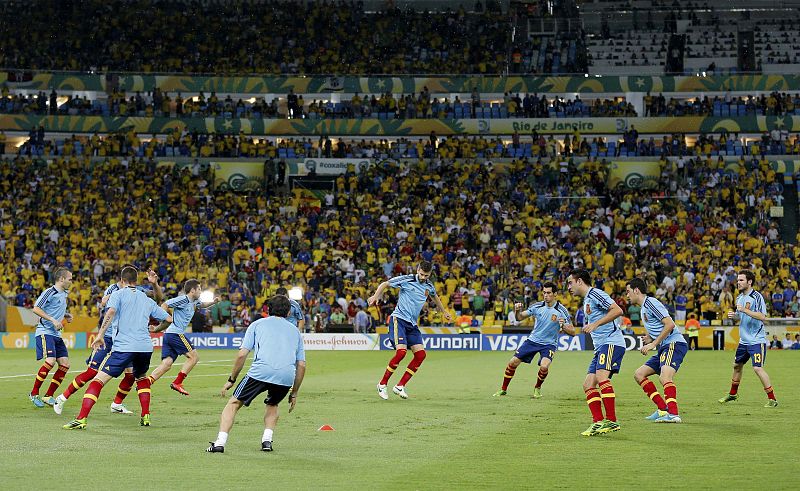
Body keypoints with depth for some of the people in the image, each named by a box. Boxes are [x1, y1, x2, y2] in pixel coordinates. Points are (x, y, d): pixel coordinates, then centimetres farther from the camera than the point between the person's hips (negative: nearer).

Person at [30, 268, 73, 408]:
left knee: (65, 364, -1)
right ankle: (34, 393, -8)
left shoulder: (64, 294, 16)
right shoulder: (49, 292, -10)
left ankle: (48, 396, 8)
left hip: (56, 334, 9)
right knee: (50, 361, -22)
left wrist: (66, 315, 11)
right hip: (45, 332, -9)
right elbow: (36, 309, -16)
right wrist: (53, 320, -20)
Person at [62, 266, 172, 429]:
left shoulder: (118, 294, 8)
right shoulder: (147, 300, 21)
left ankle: (81, 419, -18)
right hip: (146, 347, 5)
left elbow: (111, 312, -13)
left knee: (98, 380, -6)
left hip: (124, 347, -5)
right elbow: (169, 319, 26)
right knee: (142, 378, 32)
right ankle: (146, 417, 23)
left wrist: (100, 335, -15)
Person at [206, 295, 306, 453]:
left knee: (234, 403, 11)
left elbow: (242, 355, 9)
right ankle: (267, 440, 13)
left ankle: (220, 442, -2)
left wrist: (231, 380, 18)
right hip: (287, 377, 3)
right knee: (272, 404, 31)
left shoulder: (257, 324, 20)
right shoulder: (295, 330, 28)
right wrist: (294, 393, 27)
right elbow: (301, 365, 21)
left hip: (261, 371, -3)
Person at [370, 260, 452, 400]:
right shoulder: (406, 280, -8)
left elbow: (435, 296, 33)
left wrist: (444, 312, 43)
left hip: (412, 324, 7)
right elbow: (385, 284, -1)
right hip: (399, 319, -7)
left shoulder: (429, 286, 10)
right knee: (401, 351, -23)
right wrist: (376, 296, -17)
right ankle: (382, 384, -9)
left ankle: (400, 386, 0)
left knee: (421, 354, -7)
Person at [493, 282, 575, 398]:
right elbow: (520, 317, 4)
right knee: (512, 362, -3)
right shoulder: (537, 306, -6)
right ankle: (503, 389, 16)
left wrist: (563, 325, -32)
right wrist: (517, 311, -19)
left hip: (549, 344, -3)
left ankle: (537, 388, 3)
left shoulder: (562, 311, -14)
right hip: (533, 340, 3)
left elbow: (573, 332, -12)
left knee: (544, 366, -28)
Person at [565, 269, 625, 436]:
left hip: (612, 342, -11)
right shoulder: (586, 301, 23)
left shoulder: (595, 294, -7)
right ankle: (598, 422, -1)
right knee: (588, 385, 2)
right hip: (600, 346, 11)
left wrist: (595, 324, -20)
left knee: (601, 377, -26)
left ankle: (612, 421, -27)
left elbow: (618, 310, -18)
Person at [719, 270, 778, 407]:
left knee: (758, 368, -17)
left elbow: (763, 317, -24)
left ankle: (772, 399, -9)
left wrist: (745, 310, -27)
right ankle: (733, 394, 37)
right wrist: (733, 315, 2)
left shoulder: (757, 297, -14)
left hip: (757, 340, -9)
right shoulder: (740, 297, 11)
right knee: (737, 365, 19)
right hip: (744, 340, 9)